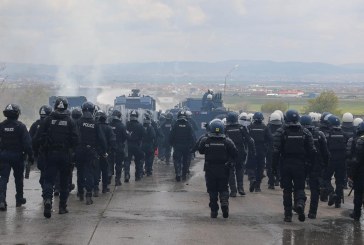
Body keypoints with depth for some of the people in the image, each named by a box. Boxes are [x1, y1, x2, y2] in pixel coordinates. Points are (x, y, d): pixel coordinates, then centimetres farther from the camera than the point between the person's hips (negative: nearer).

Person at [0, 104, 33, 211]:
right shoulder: (20, 126, -10)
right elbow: (27, 143, -12)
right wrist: (30, 156, -5)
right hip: (17, 156, -2)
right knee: (18, 178, 15)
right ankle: (19, 199, 25)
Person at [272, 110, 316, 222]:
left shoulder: (280, 132, -6)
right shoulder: (305, 132, 1)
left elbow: (276, 150, -10)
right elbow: (311, 150, -1)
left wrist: (274, 165, -4)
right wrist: (309, 163, 10)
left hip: (285, 164, -1)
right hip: (300, 165, 1)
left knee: (287, 189, 9)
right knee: (299, 187, 10)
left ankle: (288, 215, 9)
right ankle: (300, 203, -21)